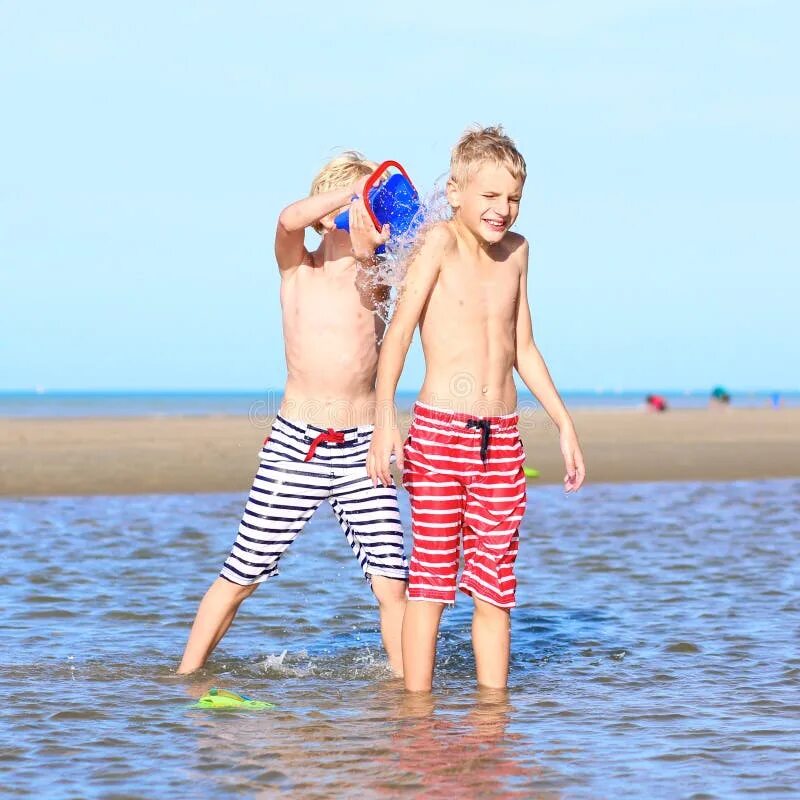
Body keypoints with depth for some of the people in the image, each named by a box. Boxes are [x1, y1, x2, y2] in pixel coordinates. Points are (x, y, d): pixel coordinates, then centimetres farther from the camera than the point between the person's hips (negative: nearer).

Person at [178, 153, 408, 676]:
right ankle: (187, 676, 16)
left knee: (392, 583, -5)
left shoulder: (378, 277, 7)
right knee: (242, 574, 3)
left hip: (361, 451, 2)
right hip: (295, 445, -2)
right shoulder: (297, 269, 1)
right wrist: (358, 189, -26)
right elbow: (290, 219, -20)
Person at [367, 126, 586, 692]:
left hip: (501, 442, 5)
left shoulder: (517, 250, 12)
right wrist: (385, 418, -22)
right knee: (431, 579, -1)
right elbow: (399, 332, -12)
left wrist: (564, 422, 20)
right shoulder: (441, 242, -6)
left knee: (494, 587, 6)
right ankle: (417, 703, 5)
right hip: (438, 435, -5)